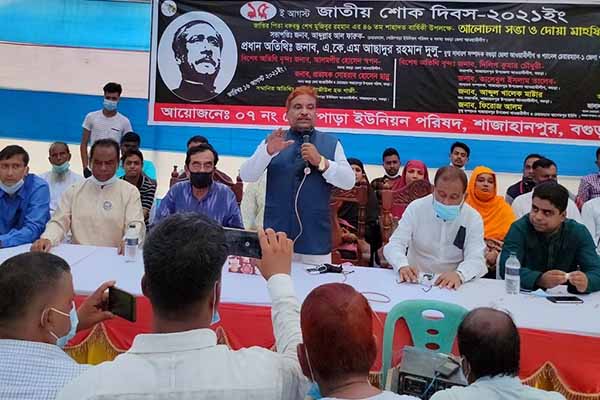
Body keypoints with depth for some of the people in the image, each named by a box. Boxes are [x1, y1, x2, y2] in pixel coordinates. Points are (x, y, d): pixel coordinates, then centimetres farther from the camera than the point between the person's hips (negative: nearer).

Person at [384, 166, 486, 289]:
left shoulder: (473, 219, -4)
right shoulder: (415, 208, -5)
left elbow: (475, 259, -12)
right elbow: (394, 244, -8)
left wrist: (459, 274, -35)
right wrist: (403, 266, -30)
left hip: (451, 285, 1)